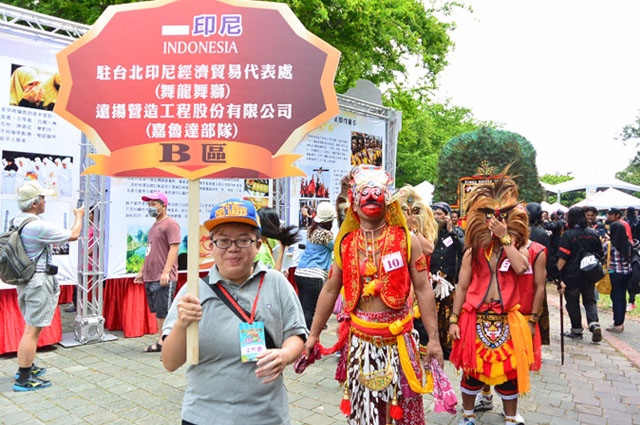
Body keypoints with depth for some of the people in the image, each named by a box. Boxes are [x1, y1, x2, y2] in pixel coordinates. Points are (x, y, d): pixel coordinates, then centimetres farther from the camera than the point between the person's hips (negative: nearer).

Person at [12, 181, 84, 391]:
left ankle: (26, 367, 35)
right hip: (39, 281, -10)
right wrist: (79, 216, 7)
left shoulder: (16, 222, 6)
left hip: (23, 279, 10)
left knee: (31, 327, 22)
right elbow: (73, 235, -11)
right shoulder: (38, 226, -21)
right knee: (32, 330, -2)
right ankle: (24, 379, 5)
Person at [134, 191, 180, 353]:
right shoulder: (154, 226, 20)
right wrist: (142, 271, 23)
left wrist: (166, 272, -23)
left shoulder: (170, 224, -9)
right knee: (158, 312, 13)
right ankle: (161, 342, 21)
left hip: (164, 278, -9)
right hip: (150, 277, 9)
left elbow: (174, 248, -17)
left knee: (164, 312, -6)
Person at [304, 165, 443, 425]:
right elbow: (330, 290, 8)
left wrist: (433, 338, -6)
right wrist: (313, 335, 11)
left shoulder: (406, 240, -4)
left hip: (398, 338, -2)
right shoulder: (346, 243, 2)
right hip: (359, 338, 2)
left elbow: (423, 289, -4)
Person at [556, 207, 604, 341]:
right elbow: (600, 254, 11)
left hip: (571, 276, -4)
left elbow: (563, 257, -20)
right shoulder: (593, 234, 2)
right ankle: (594, 324, -6)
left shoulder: (567, 235, -15)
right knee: (590, 301, 15)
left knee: (573, 303, 9)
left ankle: (577, 330, 17)